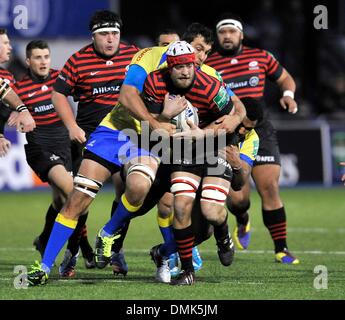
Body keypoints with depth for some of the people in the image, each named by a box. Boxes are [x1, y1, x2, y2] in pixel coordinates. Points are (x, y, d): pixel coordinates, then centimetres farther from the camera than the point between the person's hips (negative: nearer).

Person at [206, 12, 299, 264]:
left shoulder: (260, 57, 9)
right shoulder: (207, 65, 3)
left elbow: (285, 78, 21)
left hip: (260, 129, 1)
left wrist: (288, 95, 1)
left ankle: (281, 249, 2)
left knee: (270, 188, -7)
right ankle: (243, 222, 32)